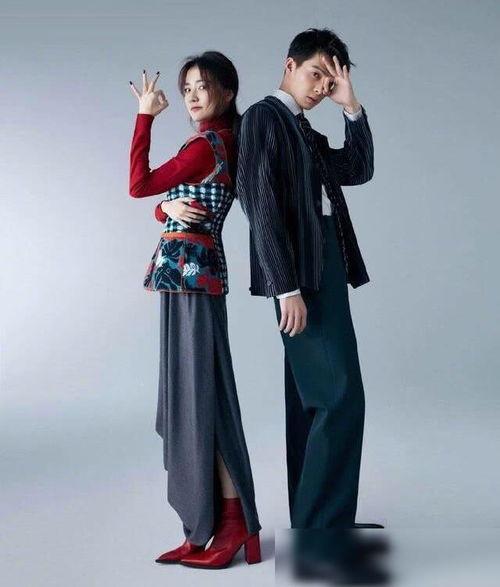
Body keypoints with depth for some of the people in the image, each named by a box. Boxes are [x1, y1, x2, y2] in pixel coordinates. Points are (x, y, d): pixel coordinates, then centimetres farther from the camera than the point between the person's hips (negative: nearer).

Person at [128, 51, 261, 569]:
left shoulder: (206, 145, -12)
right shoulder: (225, 142, 17)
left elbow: (139, 185, -9)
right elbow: (162, 206, 17)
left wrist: (146, 115, -3)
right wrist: (169, 206, -8)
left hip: (187, 272, -10)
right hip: (193, 273, 10)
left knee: (198, 391, -6)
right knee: (194, 389, 10)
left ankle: (233, 521, 0)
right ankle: (216, 520, 18)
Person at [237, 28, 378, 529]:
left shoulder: (307, 133, 22)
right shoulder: (264, 117, -5)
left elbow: (359, 170, 18)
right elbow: (263, 208, -14)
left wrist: (351, 106, 9)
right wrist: (287, 288, -19)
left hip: (324, 270, 9)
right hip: (300, 276, -9)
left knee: (312, 401, 11)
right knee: (342, 399, -12)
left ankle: (312, 522, 19)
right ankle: (322, 526, -4)